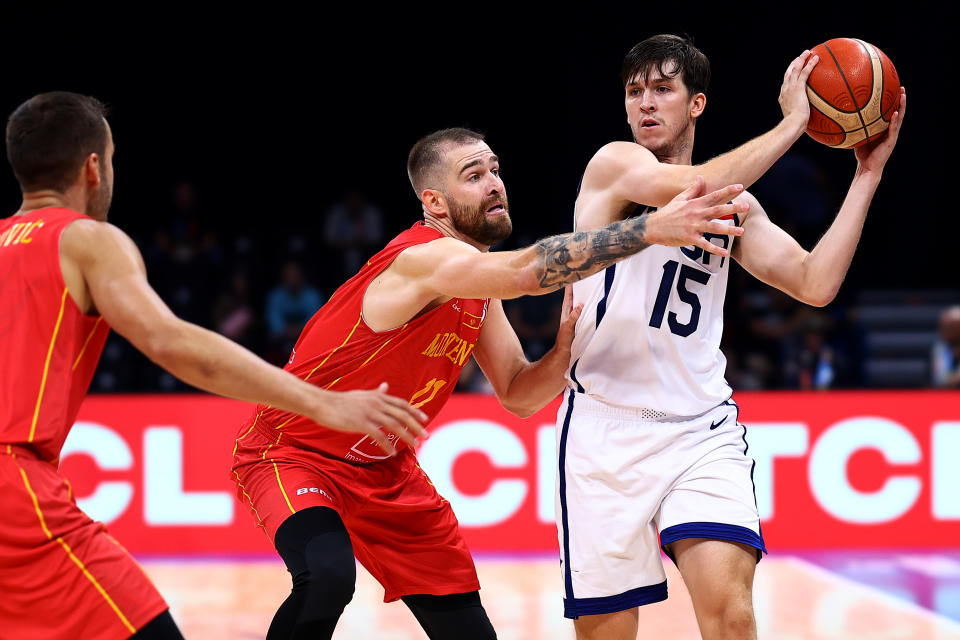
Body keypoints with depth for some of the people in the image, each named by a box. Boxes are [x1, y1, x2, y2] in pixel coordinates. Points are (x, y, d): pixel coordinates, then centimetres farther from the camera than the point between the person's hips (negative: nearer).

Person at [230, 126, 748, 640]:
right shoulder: (422, 259, -29)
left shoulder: (477, 286, 0)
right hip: (292, 455, -8)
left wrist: (564, 351, -17)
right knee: (328, 577, -36)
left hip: (383, 469, 8)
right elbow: (529, 270, -46)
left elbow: (518, 395, 4)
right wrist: (651, 229, -51)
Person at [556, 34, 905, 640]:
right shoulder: (614, 164, 0)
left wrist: (868, 173, 4)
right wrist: (792, 121, -13)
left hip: (703, 430, 3)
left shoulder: (736, 205, 15)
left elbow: (815, 284, 4)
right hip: (605, 430, -3)